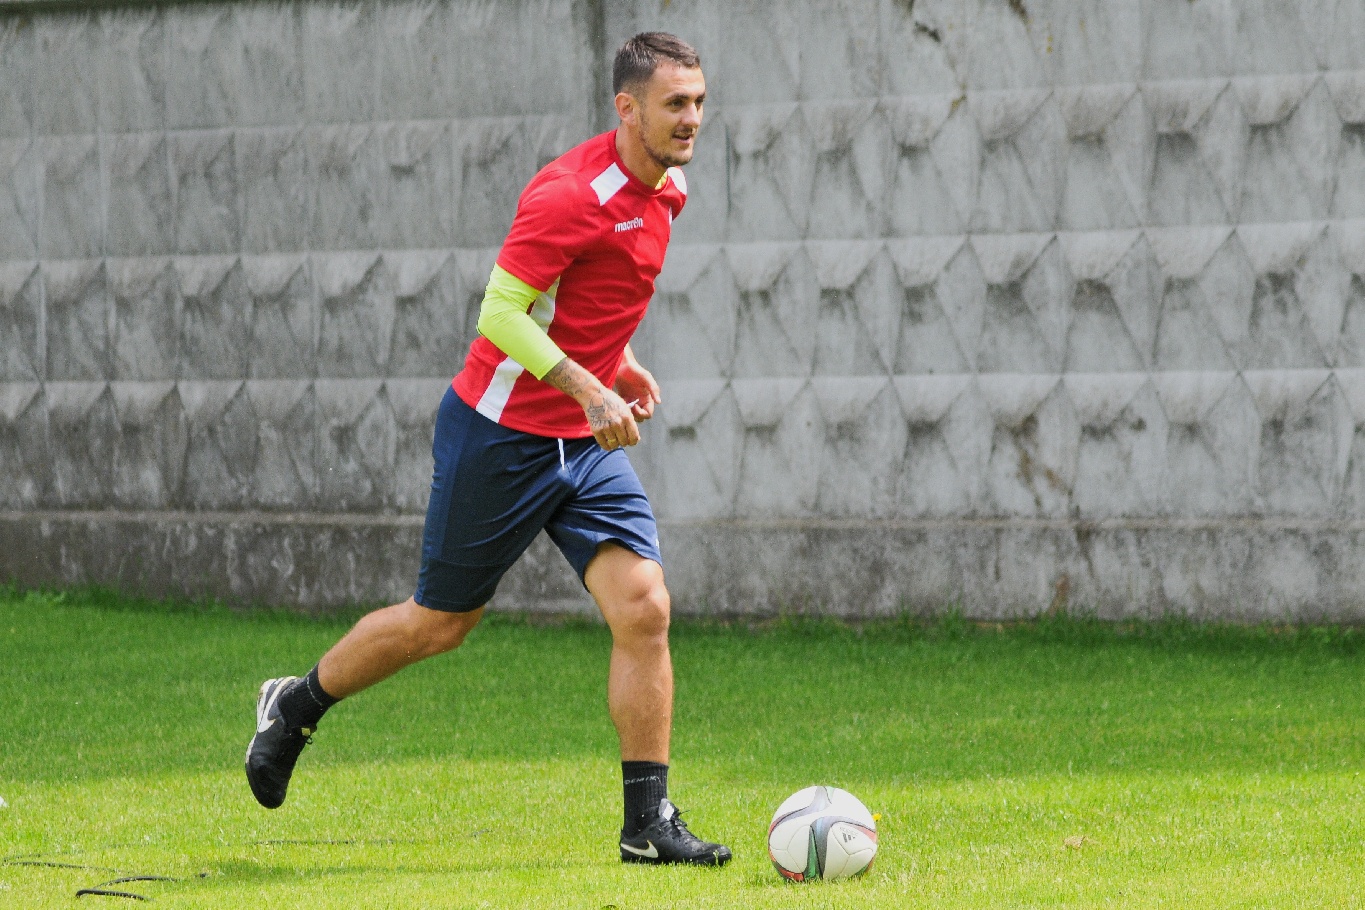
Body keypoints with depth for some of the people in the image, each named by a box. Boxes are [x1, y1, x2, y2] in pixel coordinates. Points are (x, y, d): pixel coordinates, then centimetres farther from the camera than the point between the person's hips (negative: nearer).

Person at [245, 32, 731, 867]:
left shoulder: (666, 193, 7)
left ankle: (649, 823, -5)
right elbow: (501, 310, -24)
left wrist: (621, 364, 13)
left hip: (587, 443, 7)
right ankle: (296, 706, 33)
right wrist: (587, 388, -30)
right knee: (441, 621, 7)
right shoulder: (571, 193, -21)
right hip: (501, 432, -7)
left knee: (644, 608, -9)